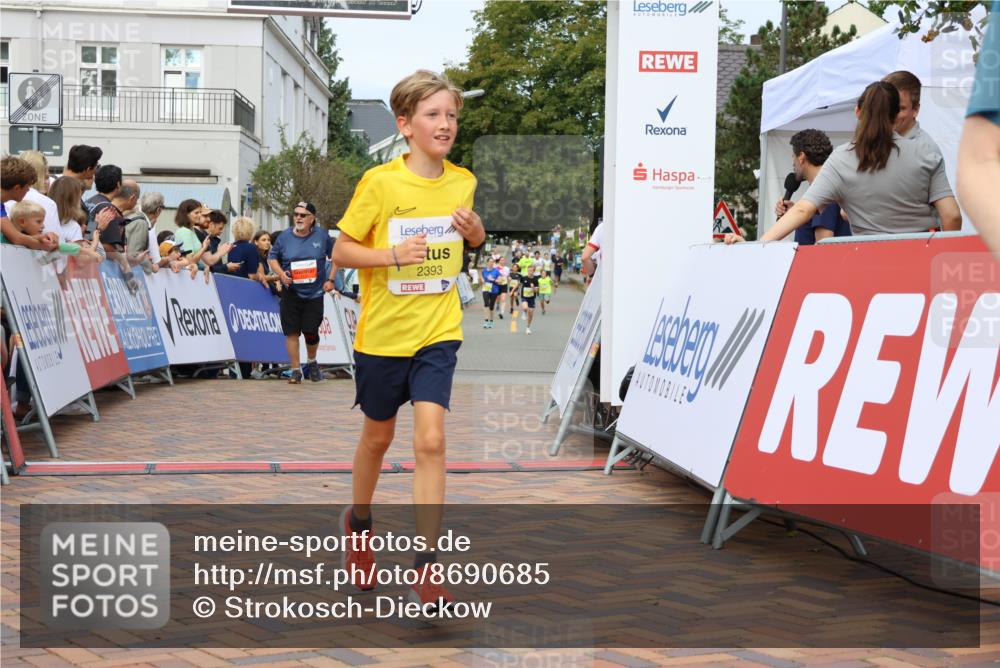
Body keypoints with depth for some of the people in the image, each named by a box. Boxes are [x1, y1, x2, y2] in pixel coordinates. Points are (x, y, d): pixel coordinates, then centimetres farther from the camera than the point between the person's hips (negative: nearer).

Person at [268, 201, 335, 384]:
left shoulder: (322, 235, -2)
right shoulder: (284, 237, -1)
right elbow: (272, 257, 9)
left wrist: (331, 280, 1)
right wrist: (281, 274, -9)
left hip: (315, 293, -1)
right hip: (291, 292, 1)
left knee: (311, 331, -1)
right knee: (292, 332, -2)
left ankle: (311, 362, 29)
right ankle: (295, 370, 8)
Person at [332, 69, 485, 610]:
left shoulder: (463, 182, 0)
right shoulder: (379, 182, -13)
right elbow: (341, 251, -9)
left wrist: (475, 231, -5)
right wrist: (394, 253, -25)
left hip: (437, 333, 2)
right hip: (382, 334, -2)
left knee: (430, 439, -11)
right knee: (378, 437, 16)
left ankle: (426, 566, -6)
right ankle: (359, 521, 44)